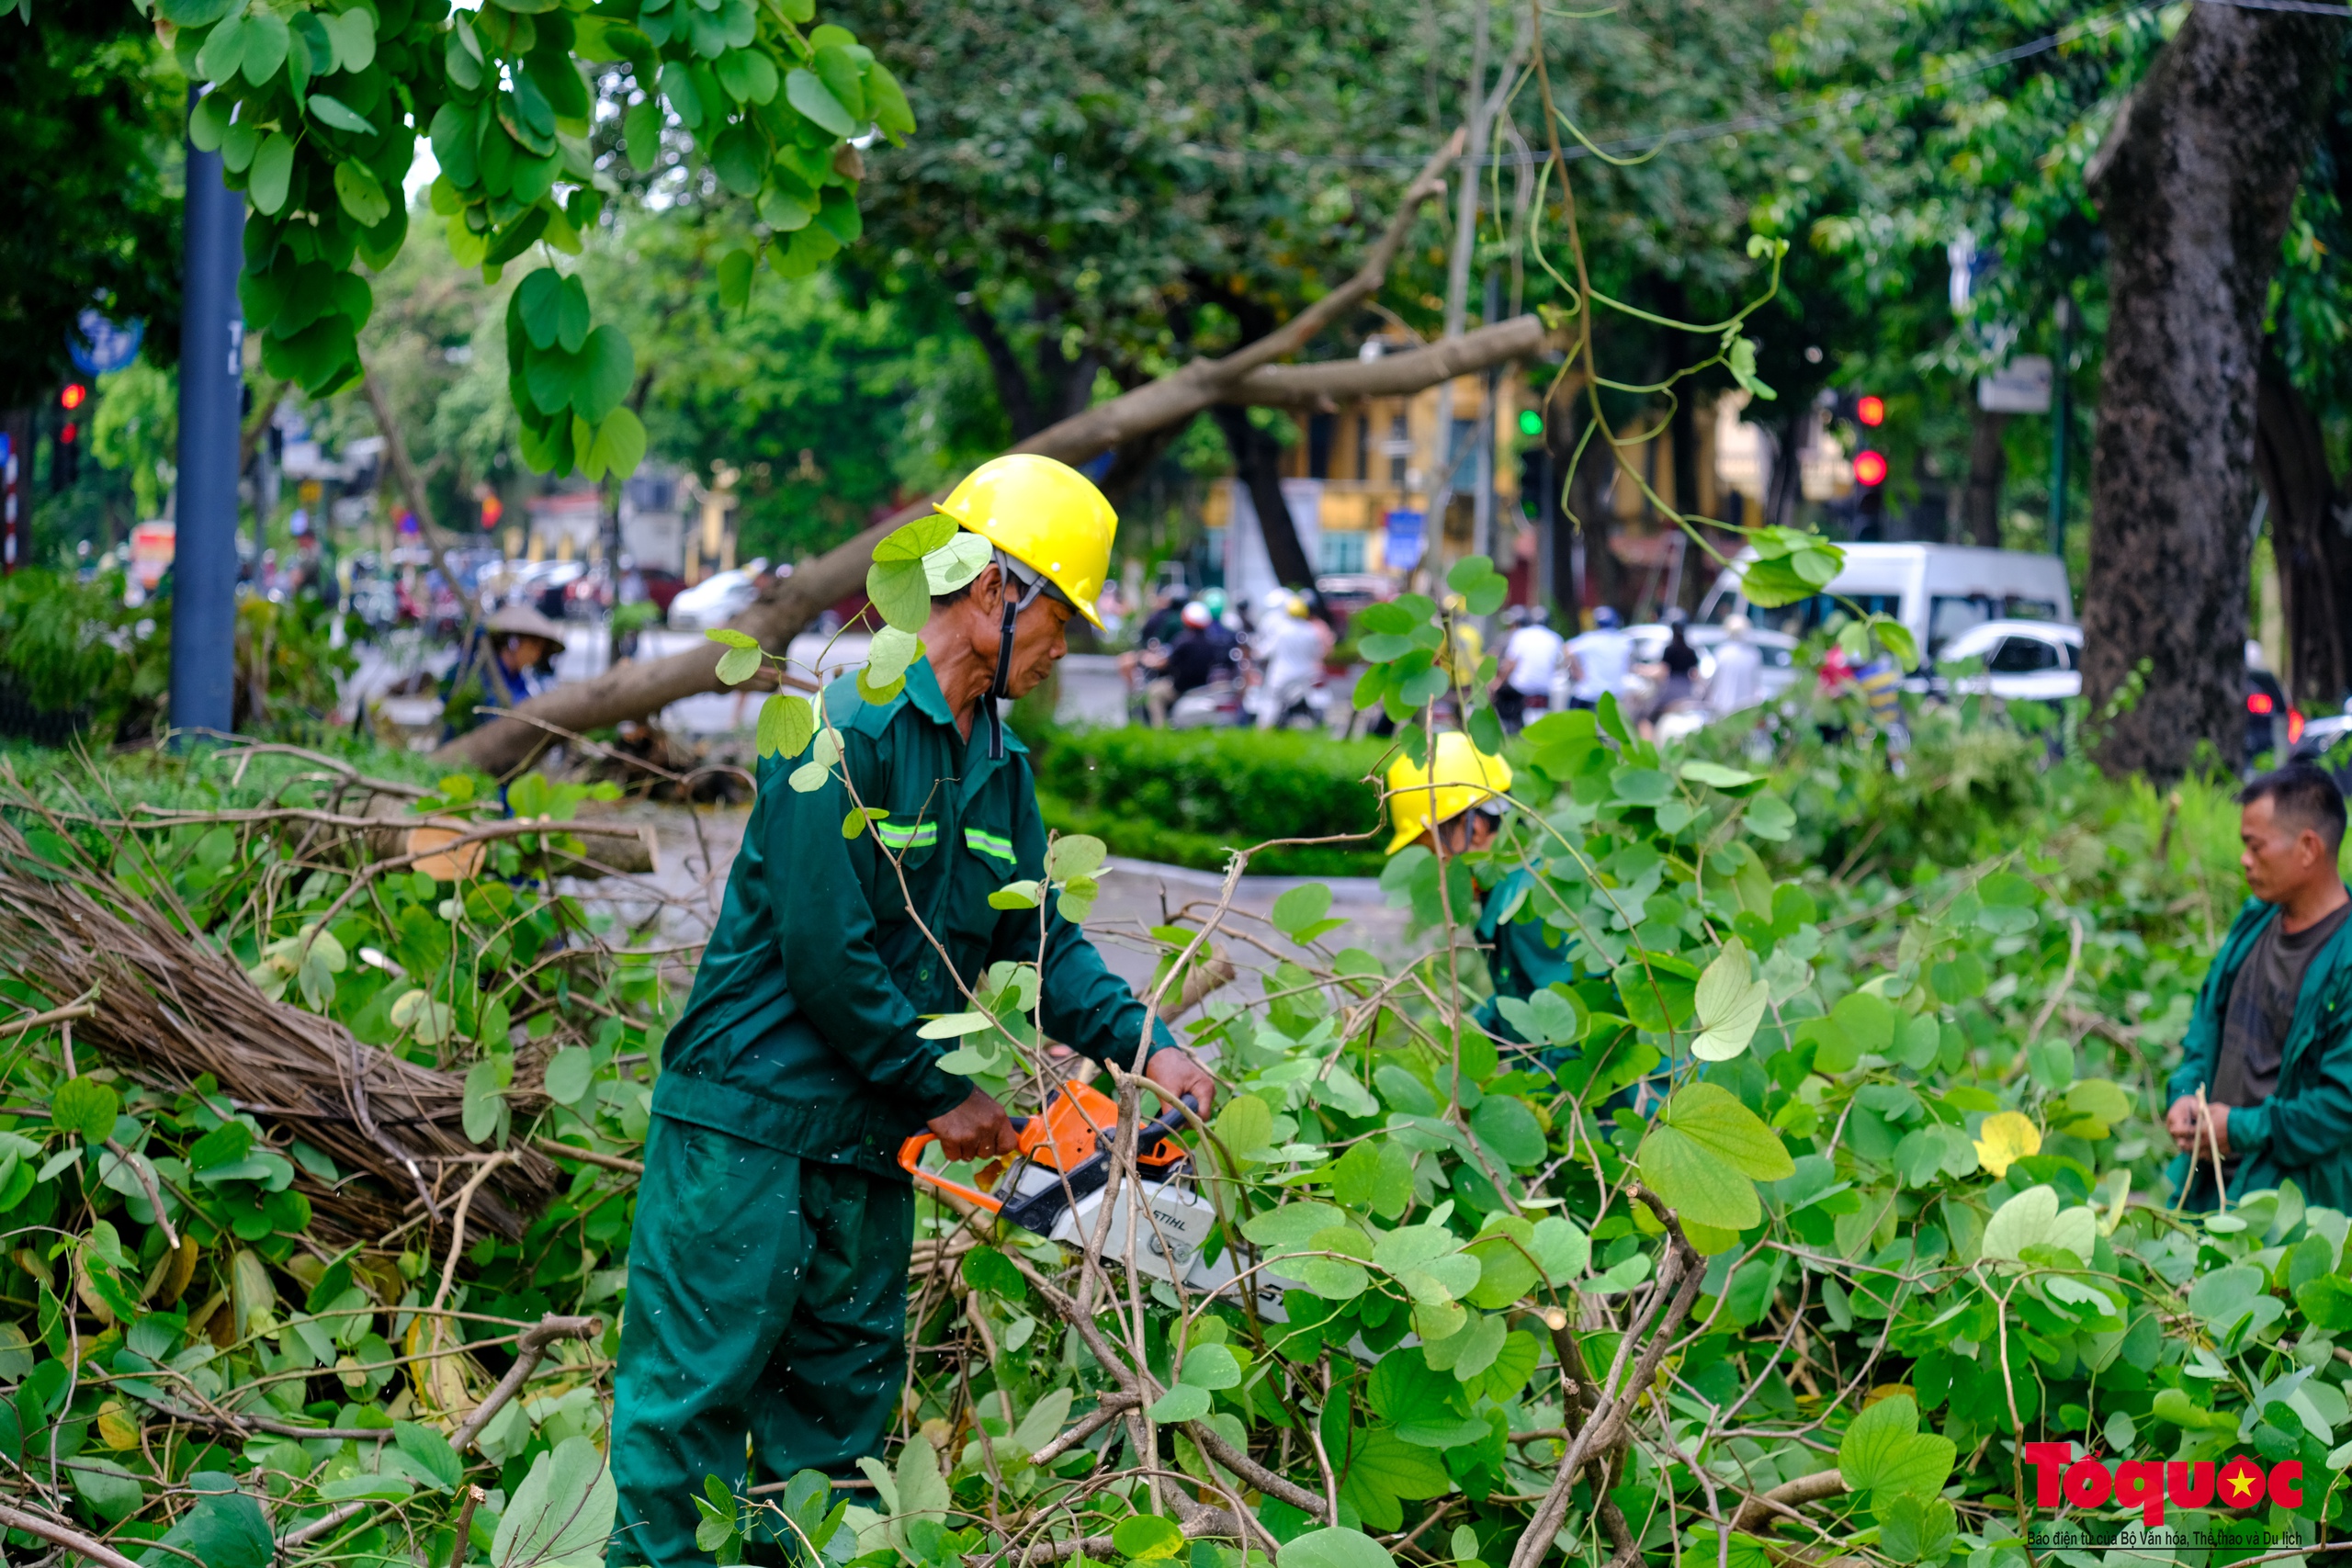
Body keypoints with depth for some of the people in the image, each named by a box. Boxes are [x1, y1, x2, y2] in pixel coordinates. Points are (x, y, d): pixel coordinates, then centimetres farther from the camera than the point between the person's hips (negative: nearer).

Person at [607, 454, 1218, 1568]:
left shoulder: (999, 764, 11)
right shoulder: (849, 732, -17)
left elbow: (1040, 936, 14)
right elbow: (824, 955, -20)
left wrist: (1145, 1049, -1)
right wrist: (945, 1094, -12)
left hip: (871, 1141, 9)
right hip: (751, 1124, -9)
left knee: (844, 1401, 13)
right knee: (698, 1390, -3)